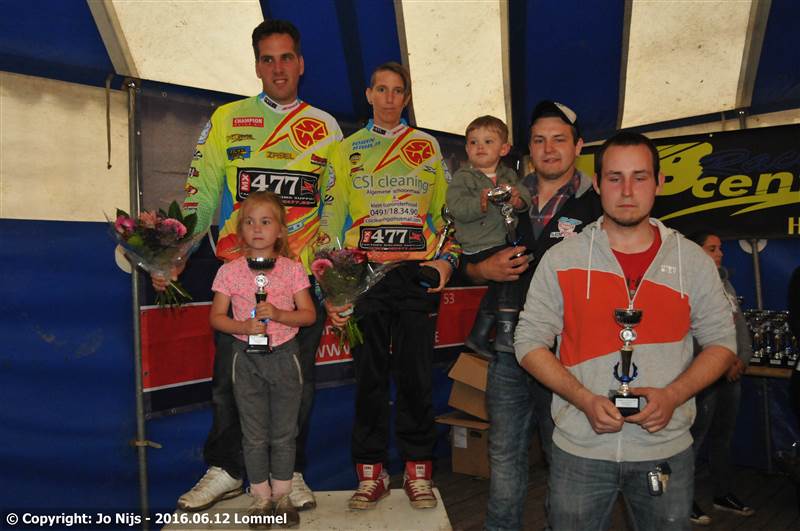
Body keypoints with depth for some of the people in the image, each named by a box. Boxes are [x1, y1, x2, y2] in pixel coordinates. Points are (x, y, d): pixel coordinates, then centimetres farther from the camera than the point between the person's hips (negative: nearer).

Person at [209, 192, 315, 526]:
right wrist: (243, 326, -19)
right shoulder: (229, 271, -1)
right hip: (247, 358, 0)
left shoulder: (292, 269, -2)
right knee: (254, 434, 9)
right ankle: (261, 496, 24)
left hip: (284, 355, 0)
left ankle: (282, 495, 25)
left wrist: (279, 314, -19)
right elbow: (216, 317, -1)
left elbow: (309, 314, -2)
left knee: (284, 432, 9)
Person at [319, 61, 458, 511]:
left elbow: (447, 211, 12)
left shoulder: (427, 146, 13)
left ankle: (418, 470, 16)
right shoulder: (348, 150, 12)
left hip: (418, 273, 0)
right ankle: (371, 472, 16)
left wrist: (447, 259, -4)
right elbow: (332, 219, 8)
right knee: (370, 375, 4)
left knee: (416, 374, 3)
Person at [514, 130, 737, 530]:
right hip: (580, 450, -1)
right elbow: (530, 343, -3)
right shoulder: (561, 259, -4)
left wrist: (672, 395, -12)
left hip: (667, 450, 2)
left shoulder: (693, 261, 1)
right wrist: (585, 400, -16)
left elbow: (721, 343, 5)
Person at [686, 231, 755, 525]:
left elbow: (741, 324, 17)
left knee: (723, 436, 16)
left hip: (732, 373, 8)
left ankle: (724, 494, 28)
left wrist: (743, 358, 2)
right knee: (695, 437, -4)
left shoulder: (725, 283, 16)